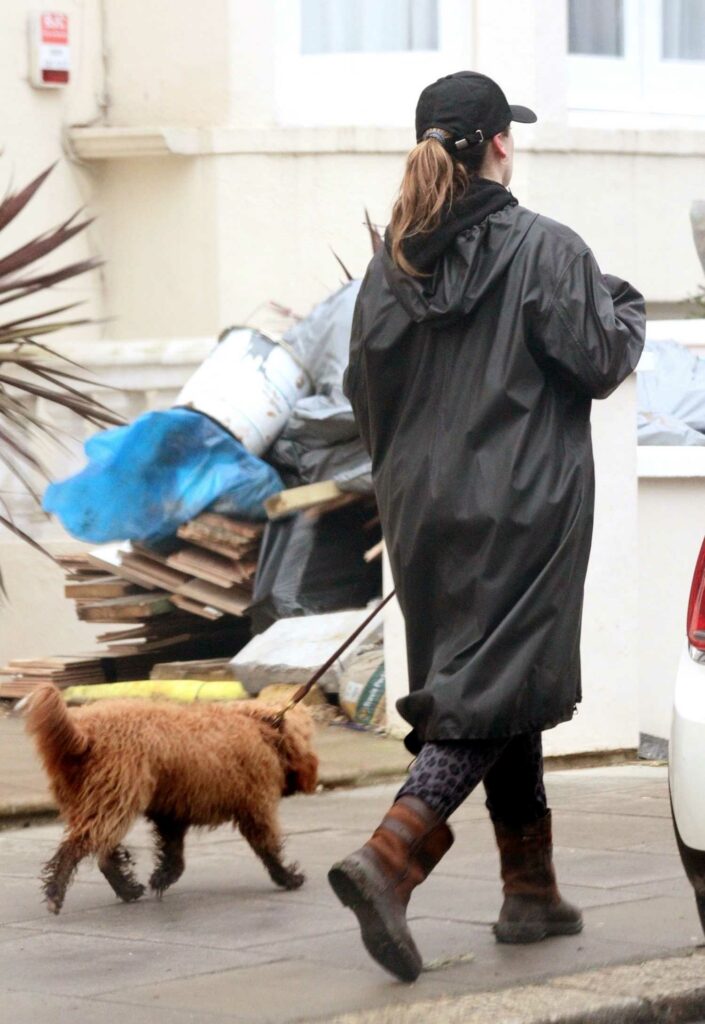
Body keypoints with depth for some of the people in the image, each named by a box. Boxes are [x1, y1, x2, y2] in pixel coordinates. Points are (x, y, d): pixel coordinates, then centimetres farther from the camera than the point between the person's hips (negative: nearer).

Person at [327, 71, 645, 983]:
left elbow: (365, 385, 10)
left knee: (497, 683, 16)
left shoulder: (393, 262, 6)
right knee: (493, 692, -6)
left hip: (425, 511, 6)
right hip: (520, 514, -6)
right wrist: (627, 309, 11)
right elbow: (600, 362, -10)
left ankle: (530, 890, 21)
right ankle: (391, 856, -26)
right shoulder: (546, 249, -11)